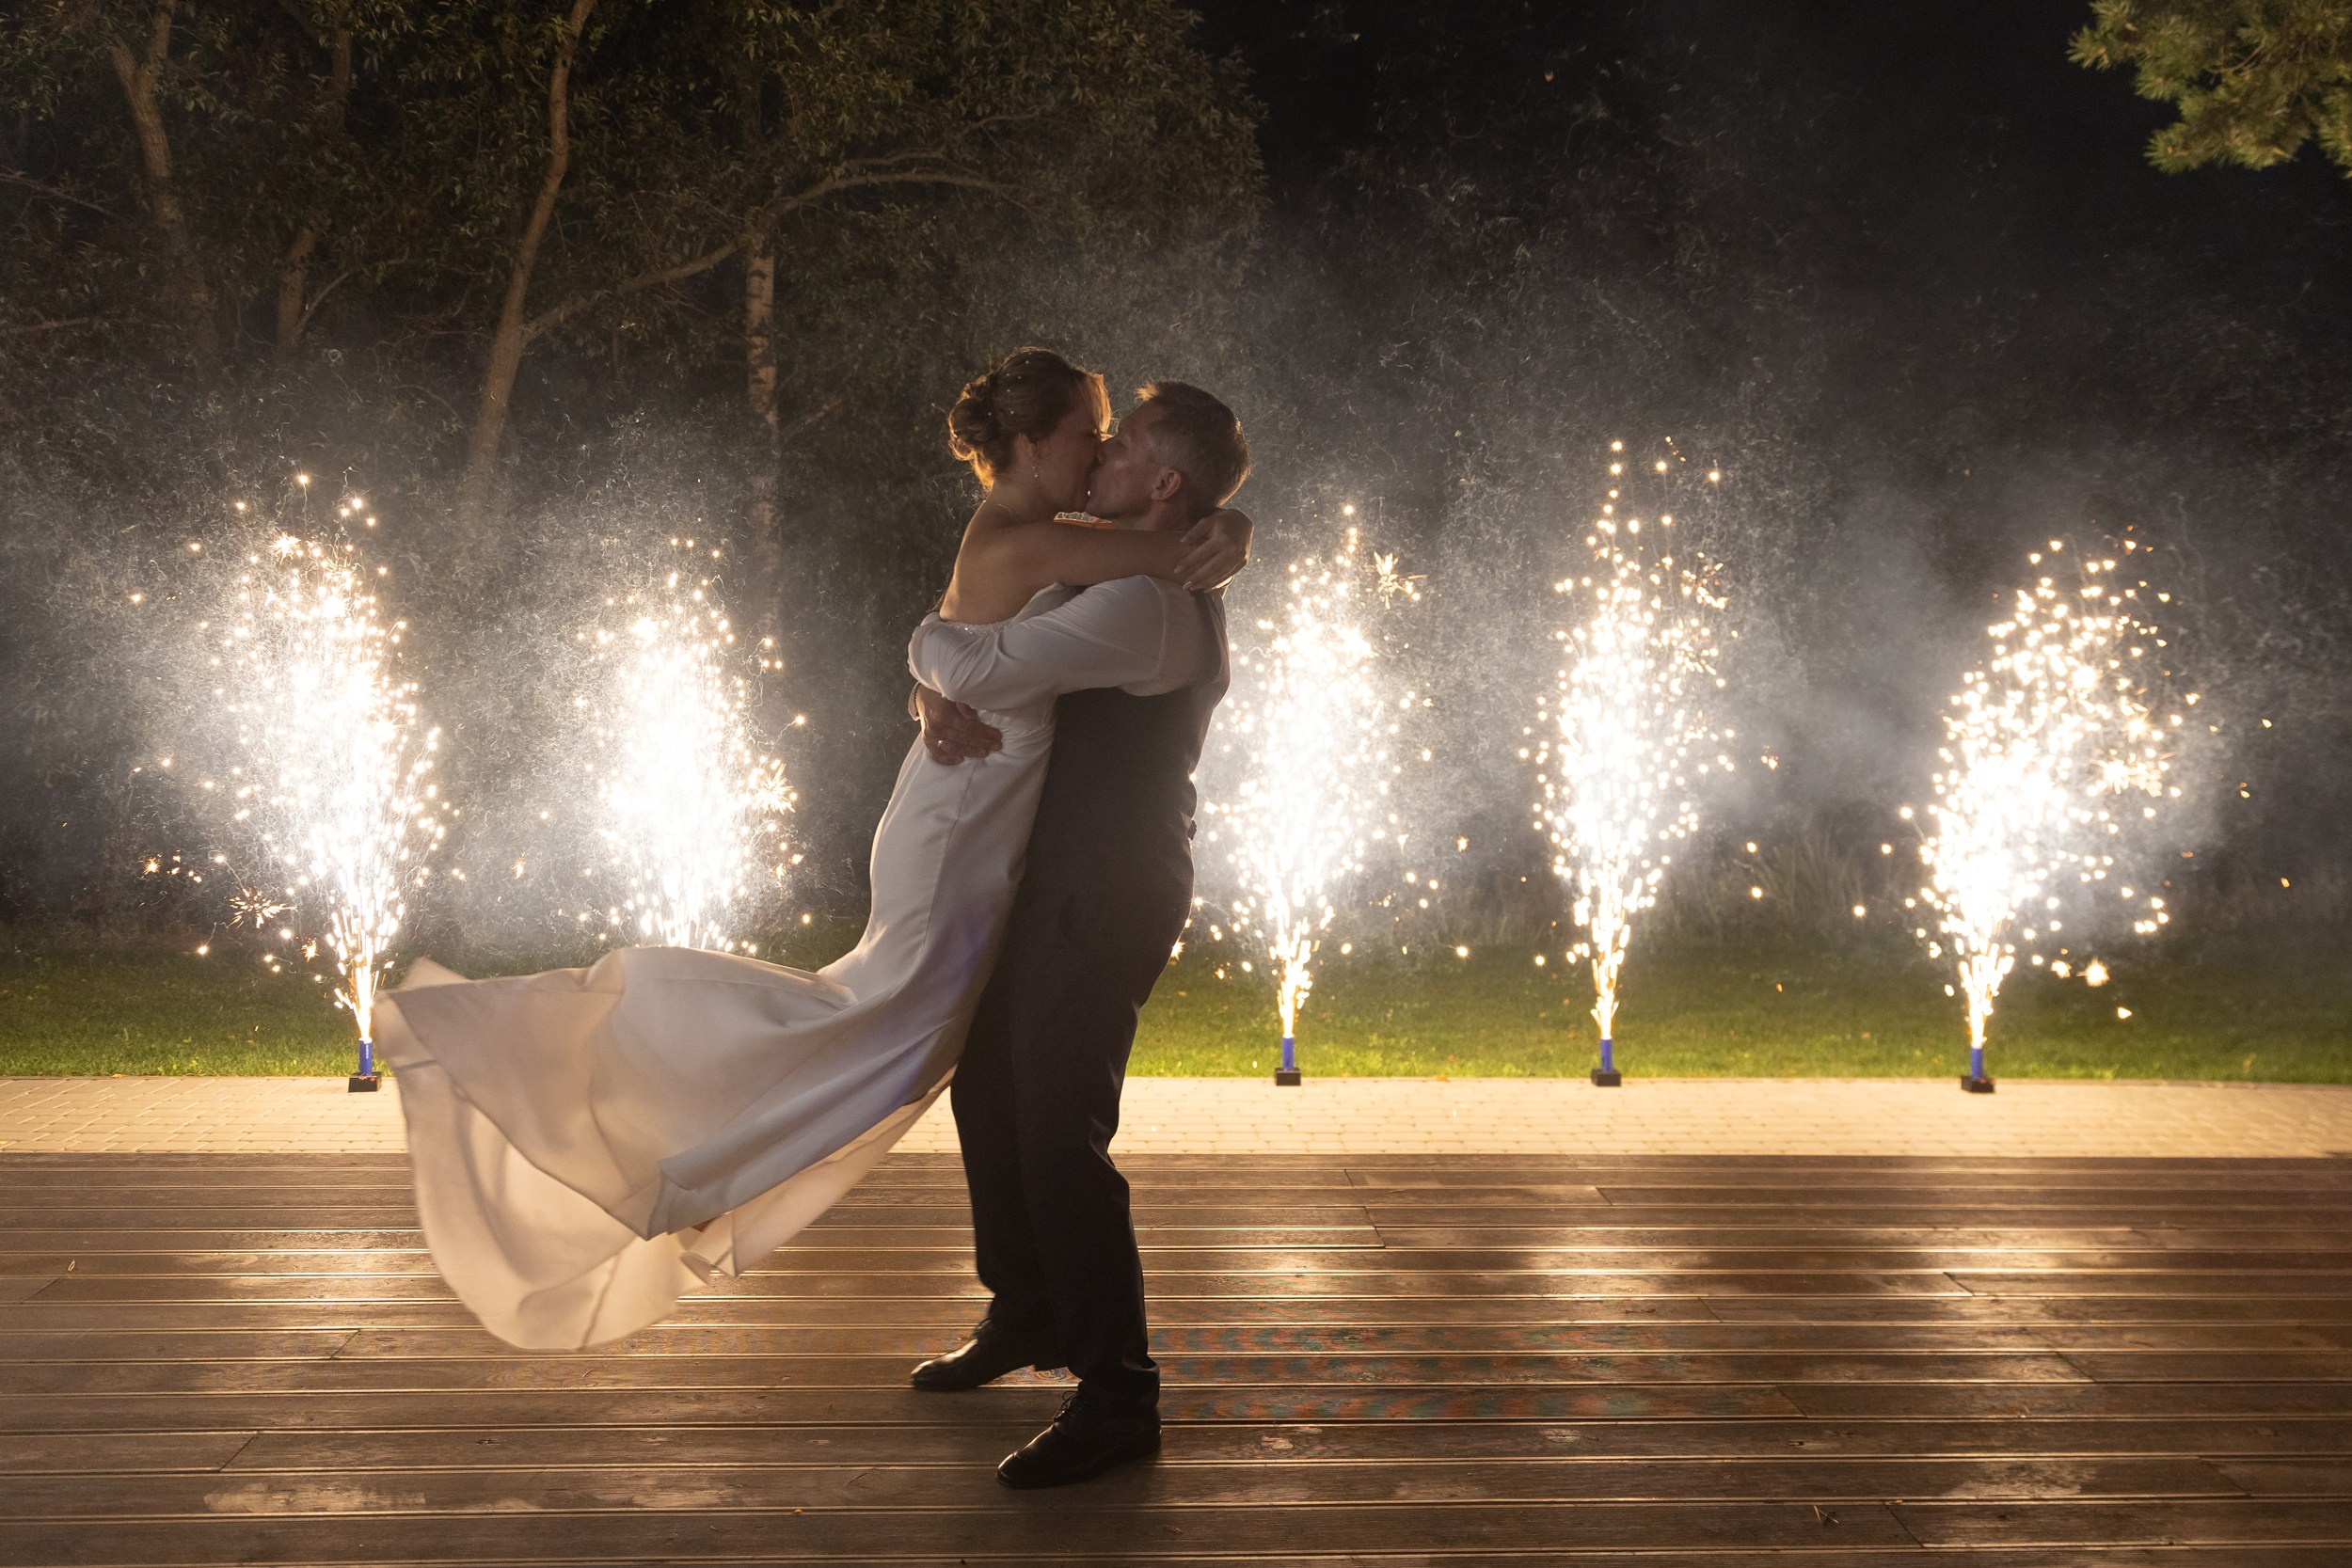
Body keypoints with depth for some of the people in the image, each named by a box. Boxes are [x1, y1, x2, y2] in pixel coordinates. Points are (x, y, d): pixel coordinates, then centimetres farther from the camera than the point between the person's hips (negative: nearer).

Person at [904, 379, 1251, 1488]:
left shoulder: (1142, 605, -20)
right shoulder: (1133, 590, 14)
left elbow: (976, 669, -26)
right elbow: (974, 666, 14)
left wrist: (929, 641, -3)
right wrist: (942, 701, -10)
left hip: (1104, 897, -11)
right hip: (1058, 883, 11)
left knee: (1061, 1134, -10)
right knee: (988, 1086, 20)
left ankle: (1118, 1397, 1)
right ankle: (1027, 1314, 38)